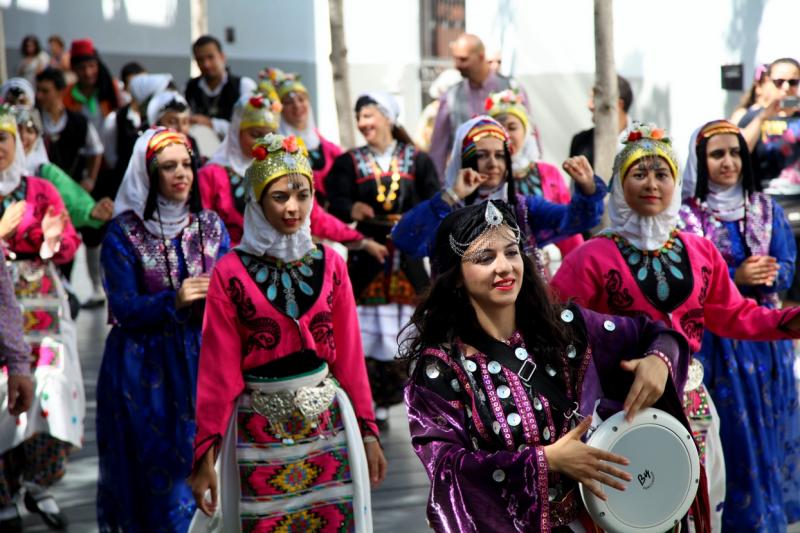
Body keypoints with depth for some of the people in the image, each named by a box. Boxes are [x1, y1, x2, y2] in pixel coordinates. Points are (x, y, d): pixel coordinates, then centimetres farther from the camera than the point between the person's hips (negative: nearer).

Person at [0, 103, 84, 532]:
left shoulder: (40, 190, 7)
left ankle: (38, 487, 13)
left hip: (44, 312, 2)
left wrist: (53, 241, -17)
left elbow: (69, 246, 4)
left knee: (56, 395, -7)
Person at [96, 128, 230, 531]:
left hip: (201, 360, 3)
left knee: (197, 460, 3)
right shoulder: (123, 233, -5)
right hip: (145, 367, -3)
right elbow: (123, 308, -8)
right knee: (158, 464, -1)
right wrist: (173, 300, -23)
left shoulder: (210, 226, 5)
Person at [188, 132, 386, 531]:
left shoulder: (329, 265, 2)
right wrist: (206, 453, -5)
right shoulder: (231, 272, -6)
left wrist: (367, 431, 6)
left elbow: (349, 355, 5)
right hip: (260, 430, -2)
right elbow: (218, 367, -5)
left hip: (328, 425, 2)